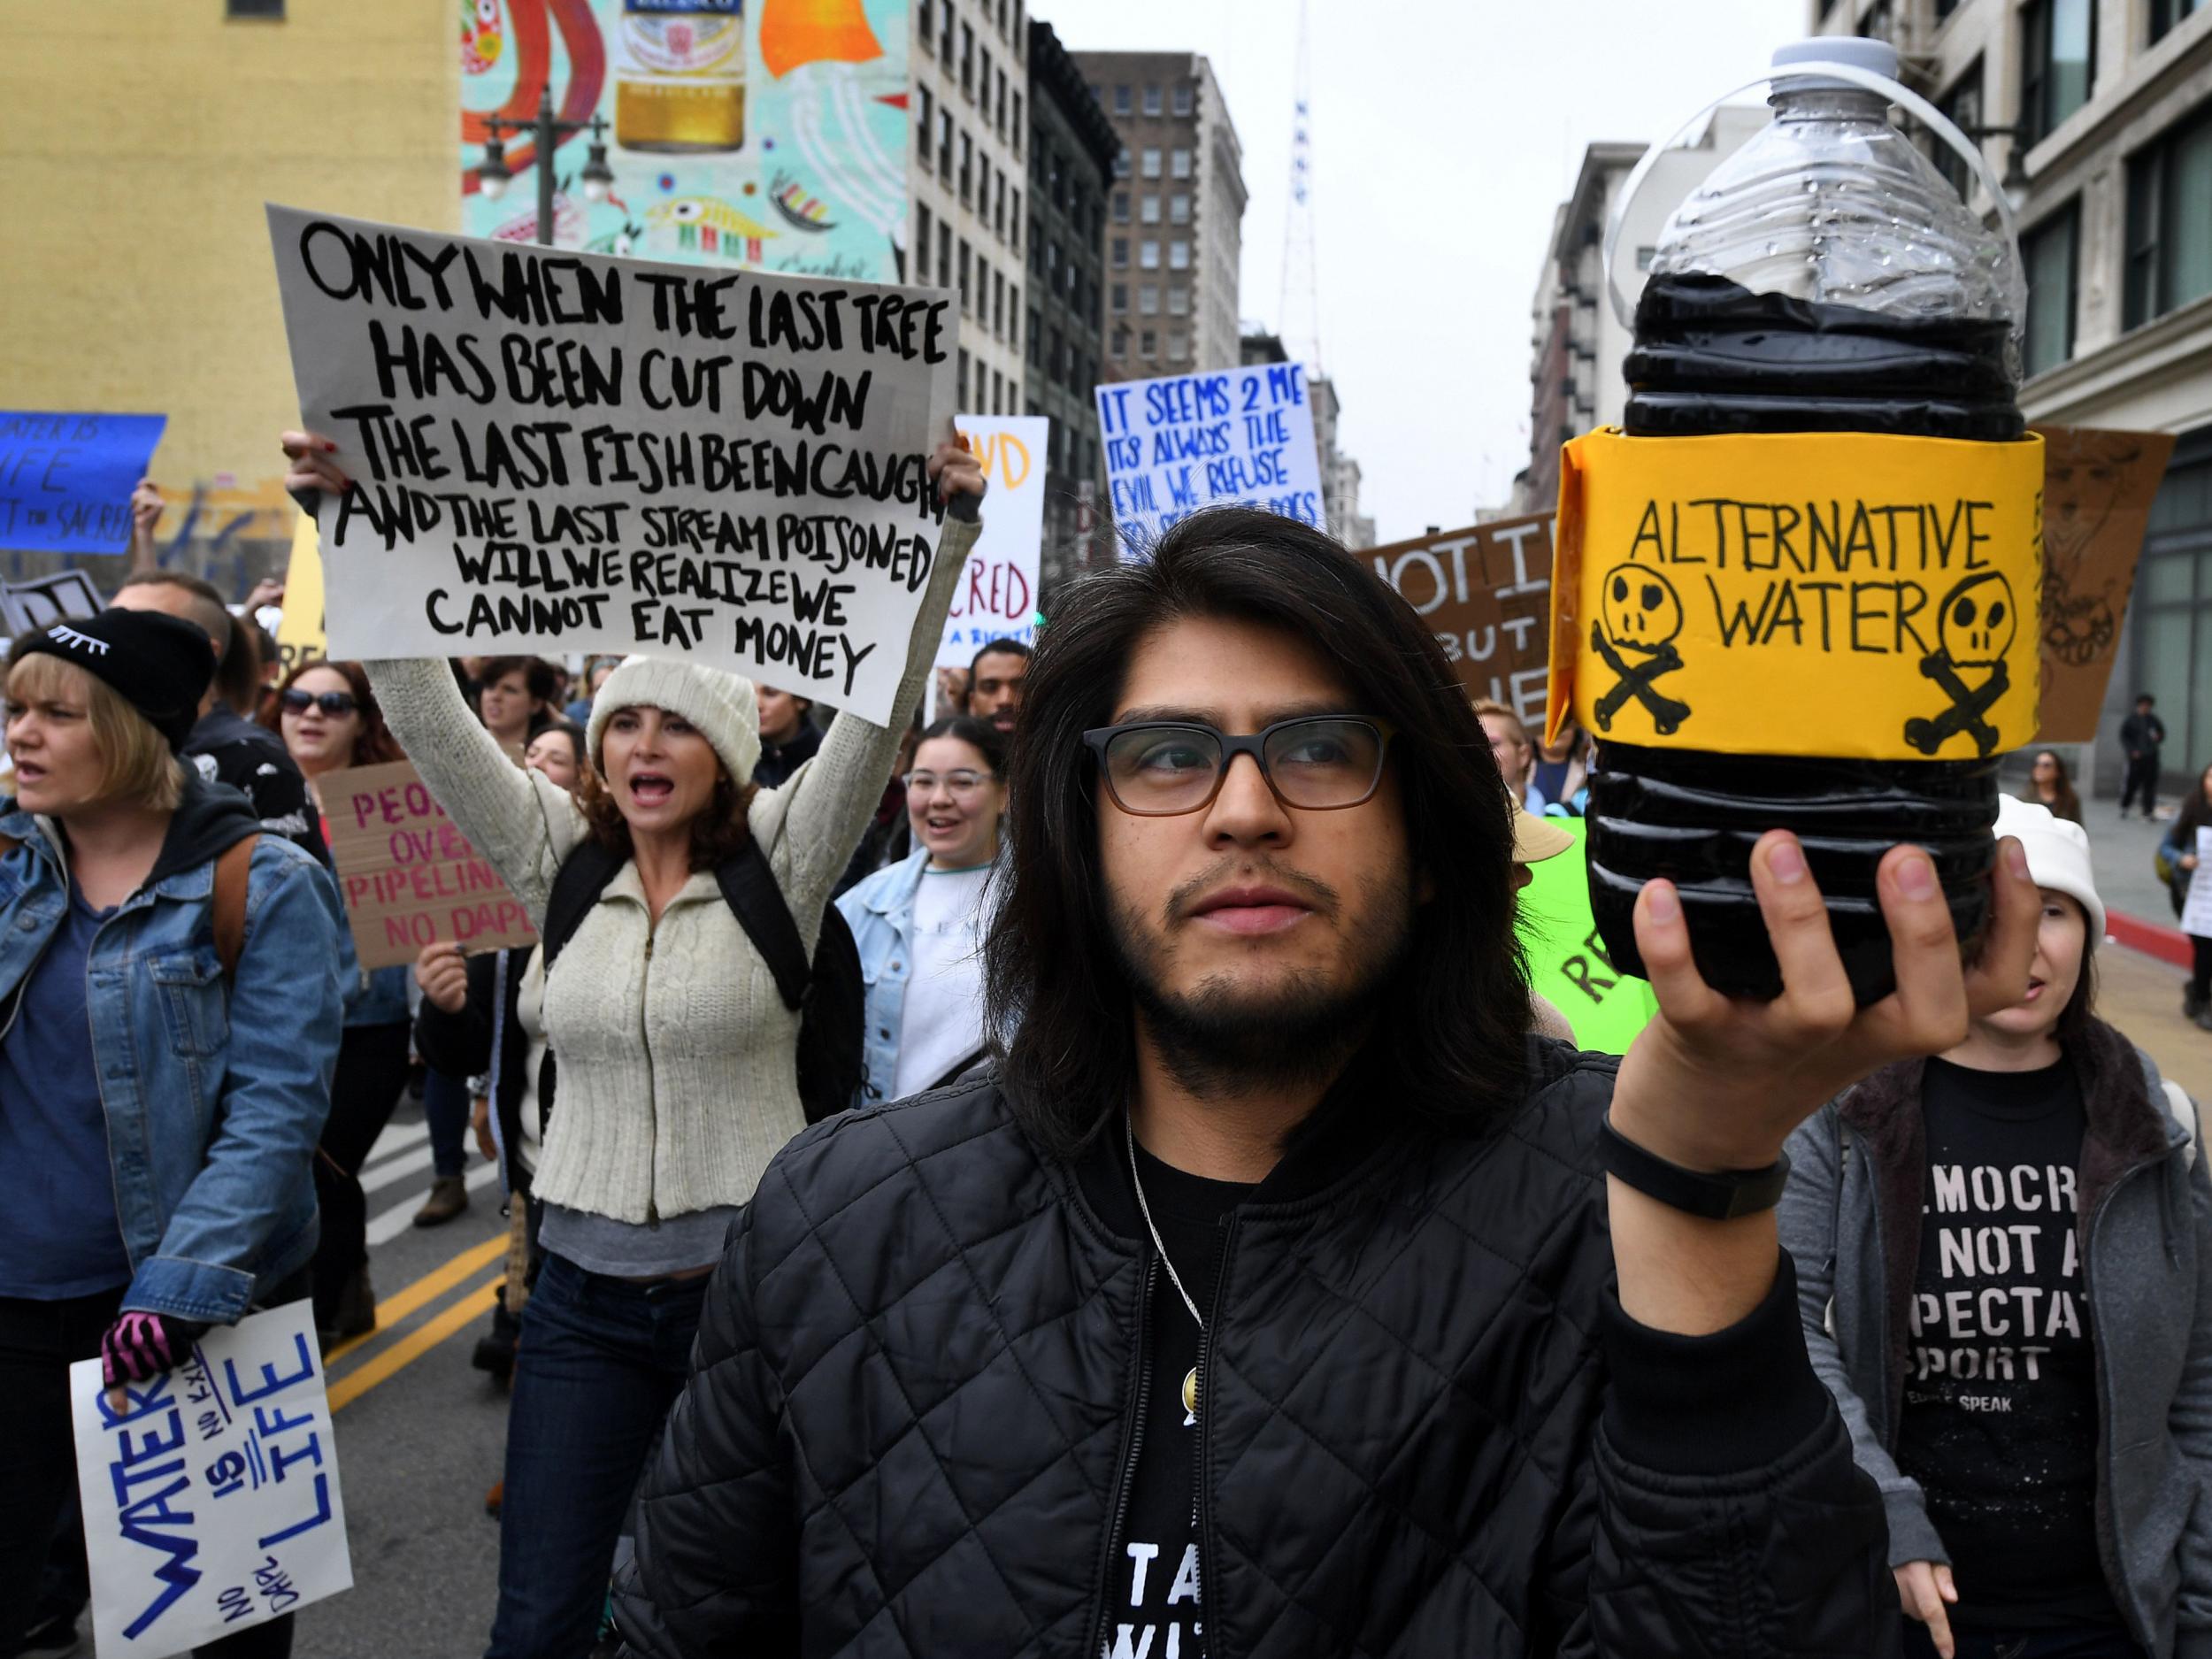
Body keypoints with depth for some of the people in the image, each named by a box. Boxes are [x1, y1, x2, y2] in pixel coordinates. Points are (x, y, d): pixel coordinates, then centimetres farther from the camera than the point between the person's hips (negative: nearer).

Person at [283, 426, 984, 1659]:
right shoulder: (560, 859, 2)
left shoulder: (779, 862, -4)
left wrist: (943, 534, -26)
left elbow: (877, 706, -15)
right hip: (586, 1287, 2)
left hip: (749, 1276, -2)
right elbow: (430, 712, -3)